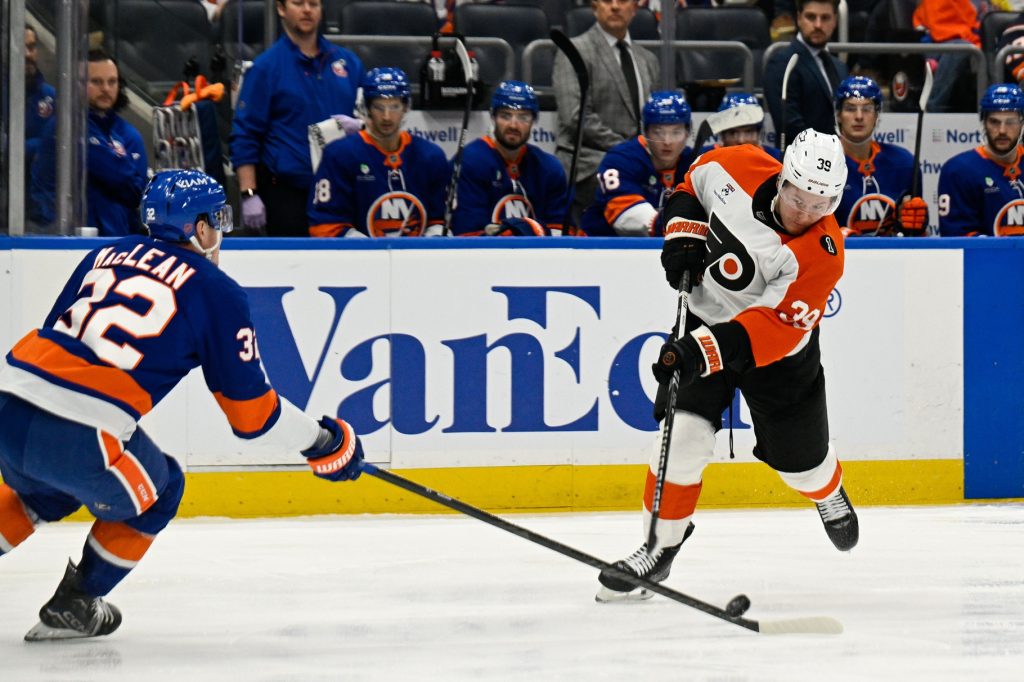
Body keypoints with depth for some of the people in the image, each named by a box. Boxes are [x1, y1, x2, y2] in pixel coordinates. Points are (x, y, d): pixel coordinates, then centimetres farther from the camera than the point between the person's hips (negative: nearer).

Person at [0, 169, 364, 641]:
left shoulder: (106, 255, 20)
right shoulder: (216, 292, 5)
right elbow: (252, 414, 8)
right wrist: (322, 441, 22)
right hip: (77, 440, -6)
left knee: (46, 489, 37)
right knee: (154, 493, 24)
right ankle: (74, 606, 26)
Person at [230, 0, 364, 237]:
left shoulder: (348, 62, 12)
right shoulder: (266, 67, 0)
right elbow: (245, 135, -3)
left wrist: (359, 126, -5)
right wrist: (249, 194, -11)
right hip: (287, 193, -4)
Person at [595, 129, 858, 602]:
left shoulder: (822, 254, -31)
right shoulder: (736, 169, -21)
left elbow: (772, 329, -37)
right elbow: (692, 184, 4)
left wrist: (706, 351, -47)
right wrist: (683, 235, -11)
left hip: (778, 350, -2)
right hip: (704, 318, 2)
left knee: (797, 456, 11)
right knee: (684, 433, -14)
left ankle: (829, 496, 48)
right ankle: (660, 546, -1)